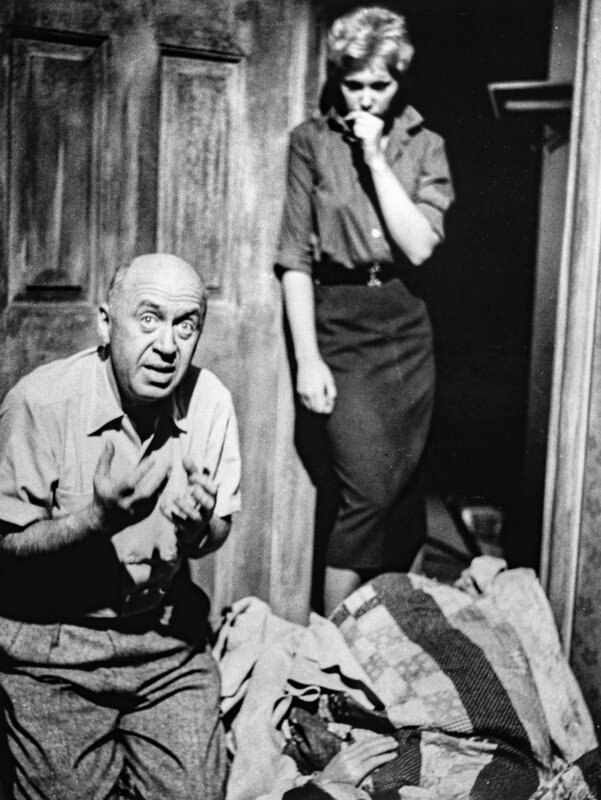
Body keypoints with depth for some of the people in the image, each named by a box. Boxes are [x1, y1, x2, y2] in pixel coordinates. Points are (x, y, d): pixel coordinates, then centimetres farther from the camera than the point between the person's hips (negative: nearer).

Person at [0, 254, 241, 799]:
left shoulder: (211, 401, -6)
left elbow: (214, 538, 3)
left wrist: (198, 527, -21)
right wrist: (98, 518, -31)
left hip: (168, 637, 3)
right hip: (53, 651, -3)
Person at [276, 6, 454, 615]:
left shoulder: (424, 146, 6)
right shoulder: (311, 141, 0)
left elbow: (419, 246, -7)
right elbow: (295, 256, -4)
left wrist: (376, 158, -12)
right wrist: (306, 358, -10)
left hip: (405, 327, 3)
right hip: (335, 324, -3)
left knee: (401, 487, 8)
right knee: (367, 488, -13)